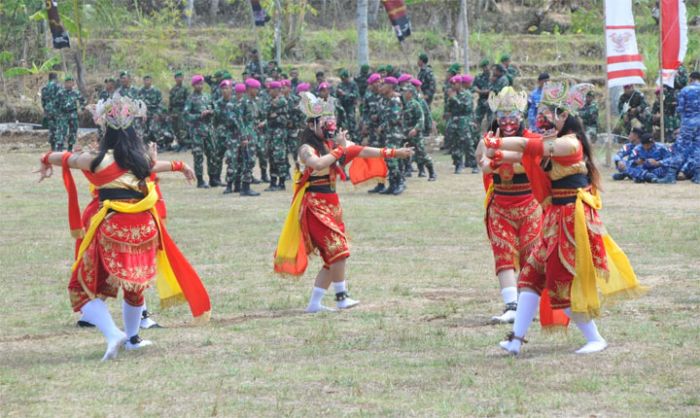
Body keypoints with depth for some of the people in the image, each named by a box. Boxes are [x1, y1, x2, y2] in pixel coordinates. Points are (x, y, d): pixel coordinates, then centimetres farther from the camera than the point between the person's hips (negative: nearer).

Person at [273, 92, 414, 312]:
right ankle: (341, 296, -5)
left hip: (331, 203, 8)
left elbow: (362, 151, 11)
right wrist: (339, 149, -23)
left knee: (333, 257, 7)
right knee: (338, 250, -14)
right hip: (315, 204, -8)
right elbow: (318, 164, -33)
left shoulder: (335, 143, 10)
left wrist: (393, 153, 7)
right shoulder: (307, 149, -12)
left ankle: (315, 303, 12)